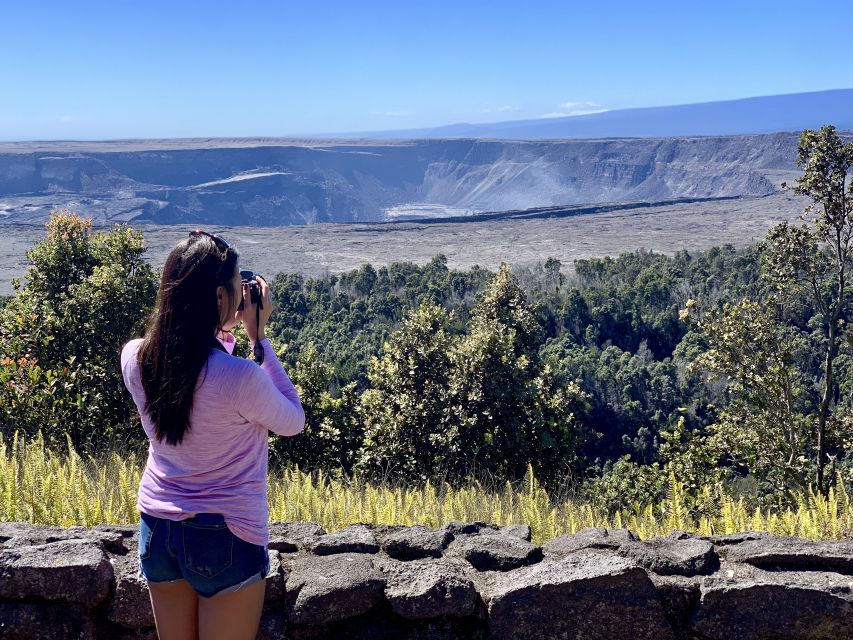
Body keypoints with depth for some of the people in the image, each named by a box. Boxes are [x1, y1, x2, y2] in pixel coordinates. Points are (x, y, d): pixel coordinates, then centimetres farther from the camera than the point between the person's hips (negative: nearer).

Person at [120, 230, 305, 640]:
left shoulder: (134, 358, -9)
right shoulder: (241, 376, -26)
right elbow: (294, 422, -6)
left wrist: (223, 329, 6)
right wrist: (259, 336, -8)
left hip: (158, 528, 6)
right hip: (226, 536, -5)